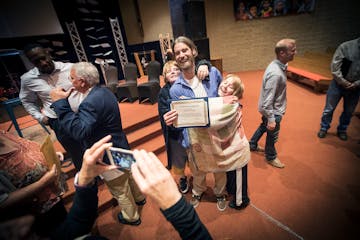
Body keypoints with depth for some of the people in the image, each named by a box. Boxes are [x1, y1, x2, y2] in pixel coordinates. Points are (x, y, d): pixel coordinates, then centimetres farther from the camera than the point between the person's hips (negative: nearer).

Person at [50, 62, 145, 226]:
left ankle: (131, 216, 41)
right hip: (120, 148, 9)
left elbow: (80, 132, -37)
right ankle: (139, 197, 56)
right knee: (128, 175, 30)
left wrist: (60, 103, -32)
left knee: (120, 189, 15)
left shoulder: (91, 102, -31)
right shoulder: (103, 92, 0)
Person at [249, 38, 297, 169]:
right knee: (272, 135, 13)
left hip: (270, 108, 9)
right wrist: (271, 119, -23)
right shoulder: (275, 73, -33)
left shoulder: (278, 65, -3)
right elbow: (267, 100, -31)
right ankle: (271, 157, 39)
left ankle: (252, 145, 51)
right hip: (272, 111, -9)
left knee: (263, 127, 29)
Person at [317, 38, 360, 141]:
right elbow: (335, 66, -11)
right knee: (329, 108, 6)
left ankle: (342, 130, 32)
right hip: (339, 84, -3)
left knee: (349, 111, 14)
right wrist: (343, 82, -12)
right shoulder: (346, 46, -11)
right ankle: (324, 128, 25)